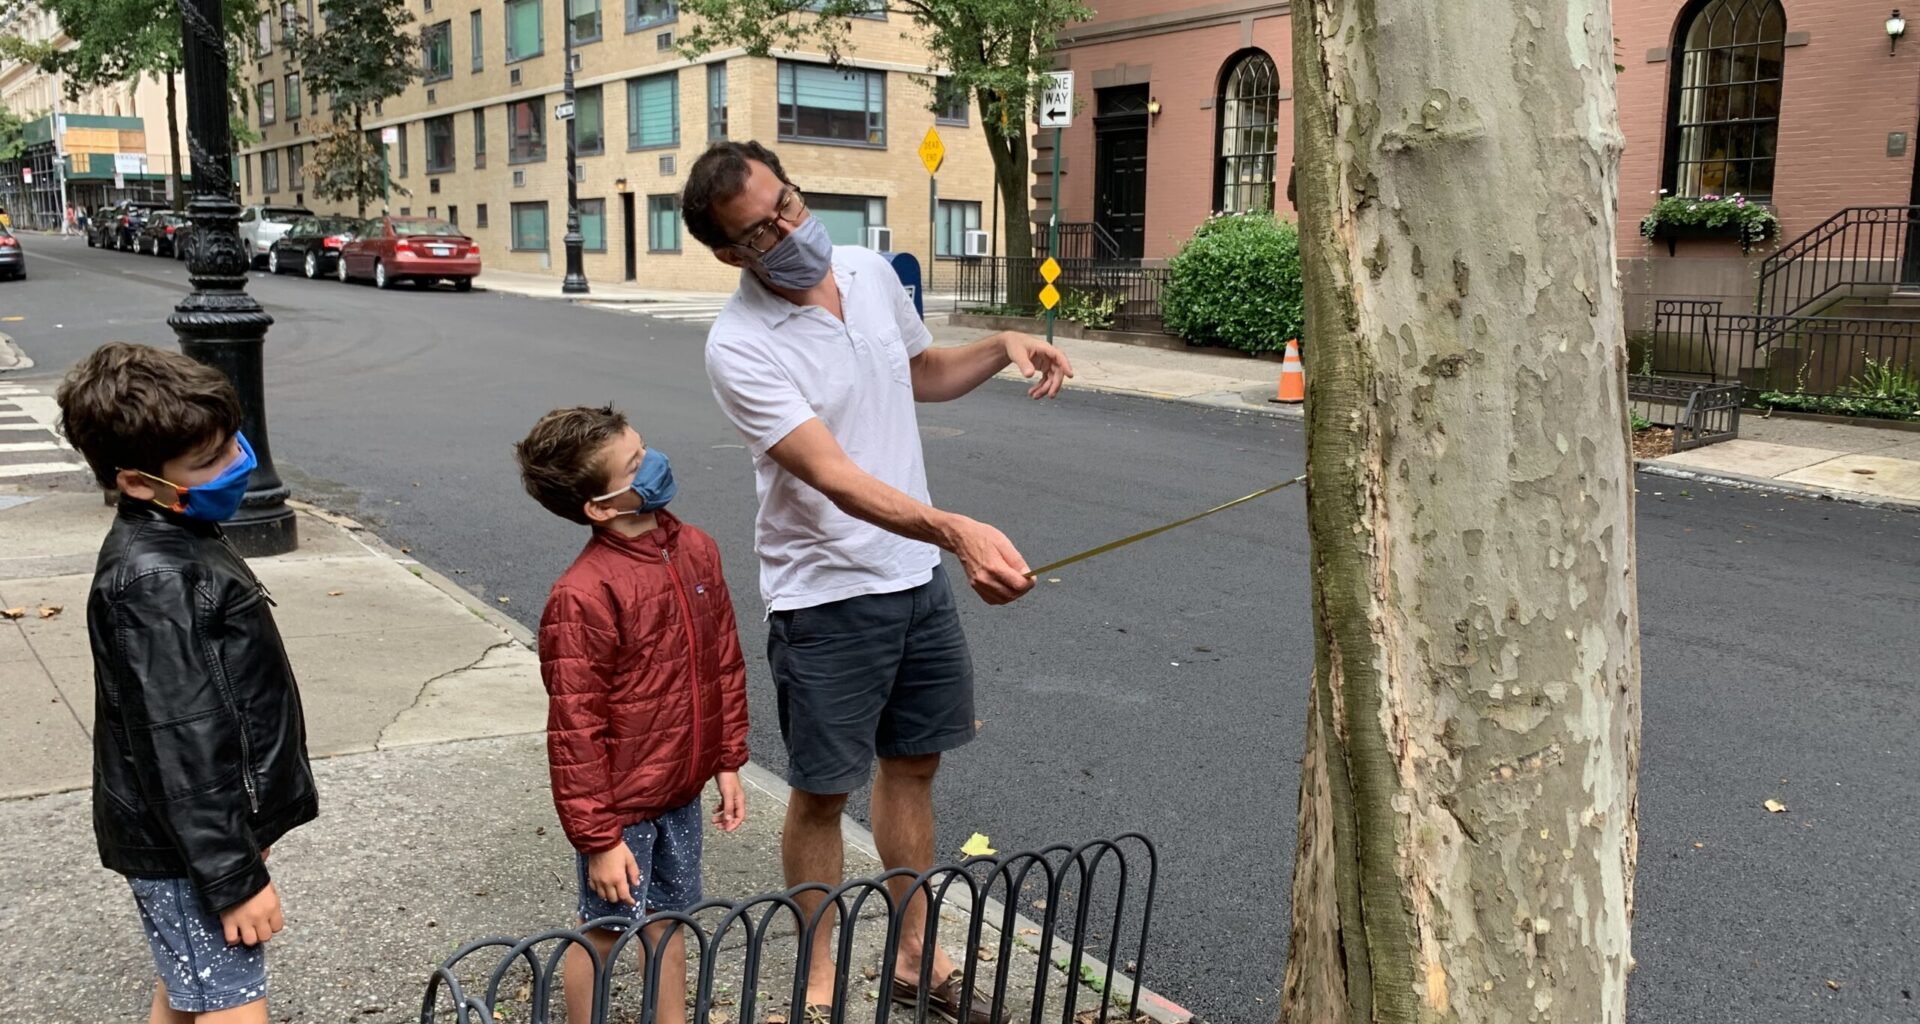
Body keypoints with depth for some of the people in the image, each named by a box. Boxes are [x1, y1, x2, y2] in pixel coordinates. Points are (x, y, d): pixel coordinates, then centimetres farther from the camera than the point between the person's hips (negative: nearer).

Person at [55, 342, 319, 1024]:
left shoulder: (174, 541, 7)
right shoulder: (156, 579, -25)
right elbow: (180, 744, -26)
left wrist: (245, 827, 24)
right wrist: (235, 877, -22)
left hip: (206, 826, 10)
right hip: (186, 847, -10)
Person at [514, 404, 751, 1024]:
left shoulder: (695, 550, -3)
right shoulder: (583, 595, -24)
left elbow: (725, 665, 8)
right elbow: (575, 729, -19)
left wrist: (728, 761, 10)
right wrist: (598, 838, -15)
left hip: (681, 793, 6)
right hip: (620, 803, -6)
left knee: (667, 922, 21)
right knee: (605, 932, 12)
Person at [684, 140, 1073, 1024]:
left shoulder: (872, 272, -1)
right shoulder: (739, 346, -22)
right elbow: (836, 478, -33)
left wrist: (1002, 347, 0)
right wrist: (959, 532, -46)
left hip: (919, 576, 7)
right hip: (826, 597, -6)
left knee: (912, 763, 18)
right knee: (823, 791, 8)